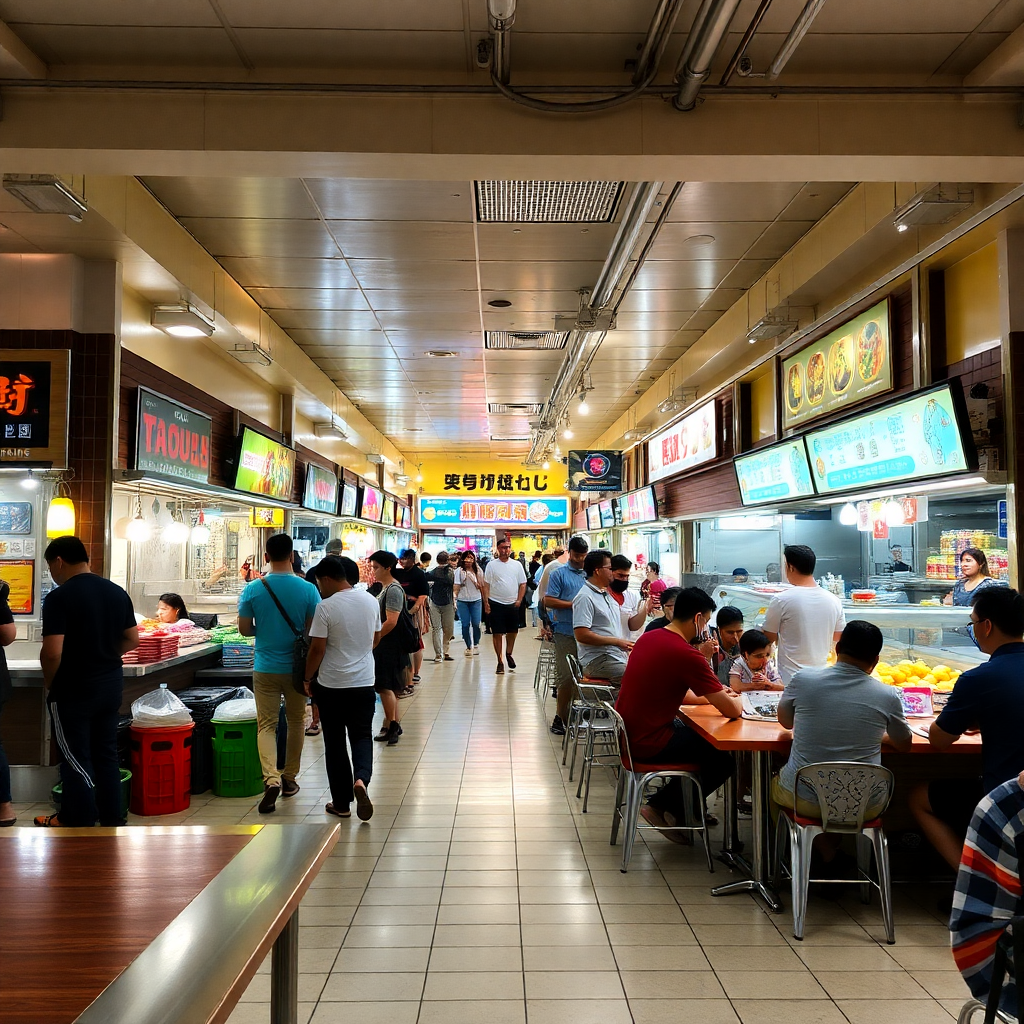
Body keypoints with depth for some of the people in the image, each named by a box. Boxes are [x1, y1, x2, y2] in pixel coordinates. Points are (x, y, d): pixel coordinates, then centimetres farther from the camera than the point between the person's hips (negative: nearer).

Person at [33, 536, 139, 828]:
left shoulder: (59, 597, -16)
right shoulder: (117, 592, 4)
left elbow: (52, 652, -20)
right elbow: (132, 640, 8)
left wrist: (49, 683, -3)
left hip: (73, 689, -6)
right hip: (111, 684, 6)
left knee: (75, 758, 7)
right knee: (106, 754, 15)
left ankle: (81, 824, 16)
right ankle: (112, 820, 23)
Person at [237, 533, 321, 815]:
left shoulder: (253, 589, -8)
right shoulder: (308, 589, -10)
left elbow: (244, 629, -1)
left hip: (265, 669, 0)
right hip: (297, 668, 0)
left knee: (266, 725, 6)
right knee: (296, 722, 16)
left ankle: (271, 779, -14)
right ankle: (289, 779, 26)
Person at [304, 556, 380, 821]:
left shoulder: (325, 607, -15)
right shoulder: (371, 601, 1)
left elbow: (317, 649, -13)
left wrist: (308, 678, 1)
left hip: (331, 685, -3)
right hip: (364, 683, 4)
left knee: (335, 743, 10)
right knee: (362, 736, 13)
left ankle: (341, 803, 17)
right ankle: (361, 779, -14)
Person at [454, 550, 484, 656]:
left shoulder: (478, 570, 5)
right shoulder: (459, 571, 1)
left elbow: (482, 586, 11)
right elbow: (456, 586, -1)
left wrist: (484, 599, 10)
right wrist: (454, 599, -8)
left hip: (476, 600, 1)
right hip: (462, 601, -1)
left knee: (476, 624, 1)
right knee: (465, 624, 1)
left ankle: (476, 644, 19)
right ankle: (468, 646, 12)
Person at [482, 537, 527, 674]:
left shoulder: (517, 565, 5)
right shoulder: (491, 565, 0)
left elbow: (523, 584, 7)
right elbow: (486, 585, -1)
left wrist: (519, 600, -3)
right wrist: (486, 602, -8)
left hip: (512, 604, 2)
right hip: (496, 604, -2)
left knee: (513, 631, 12)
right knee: (497, 634, 1)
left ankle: (508, 653, 37)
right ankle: (500, 662, 9)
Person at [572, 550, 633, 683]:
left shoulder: (607, 595, 22)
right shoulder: (585, 597, -8)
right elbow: (581, 635, -17)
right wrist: (616, 641, -12)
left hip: (618, 657, 9)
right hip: (597, 661, -9)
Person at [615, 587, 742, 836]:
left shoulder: (648, 637, 5)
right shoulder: (687, 654, -22)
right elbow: (731, 710, -17)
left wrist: (712, 696, 12)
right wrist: (737, 701, 6)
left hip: (627, 731, 9)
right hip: (648, 744, -9)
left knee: (697, 733, 27)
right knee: (725, 760, 6)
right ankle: (664, 806, 13)